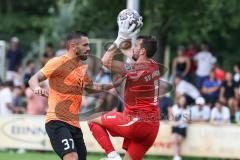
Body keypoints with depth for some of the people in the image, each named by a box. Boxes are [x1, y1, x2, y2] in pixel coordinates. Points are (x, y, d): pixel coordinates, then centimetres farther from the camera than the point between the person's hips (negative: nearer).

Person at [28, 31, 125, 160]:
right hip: (57, 122, -9)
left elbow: (90, 88, 36)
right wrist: (37, 89, -33)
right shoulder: (59, 62, -6)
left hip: (74, 124, 9)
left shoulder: (82, 67, 18)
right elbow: (34, 79, -11)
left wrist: (113, 84, 28)